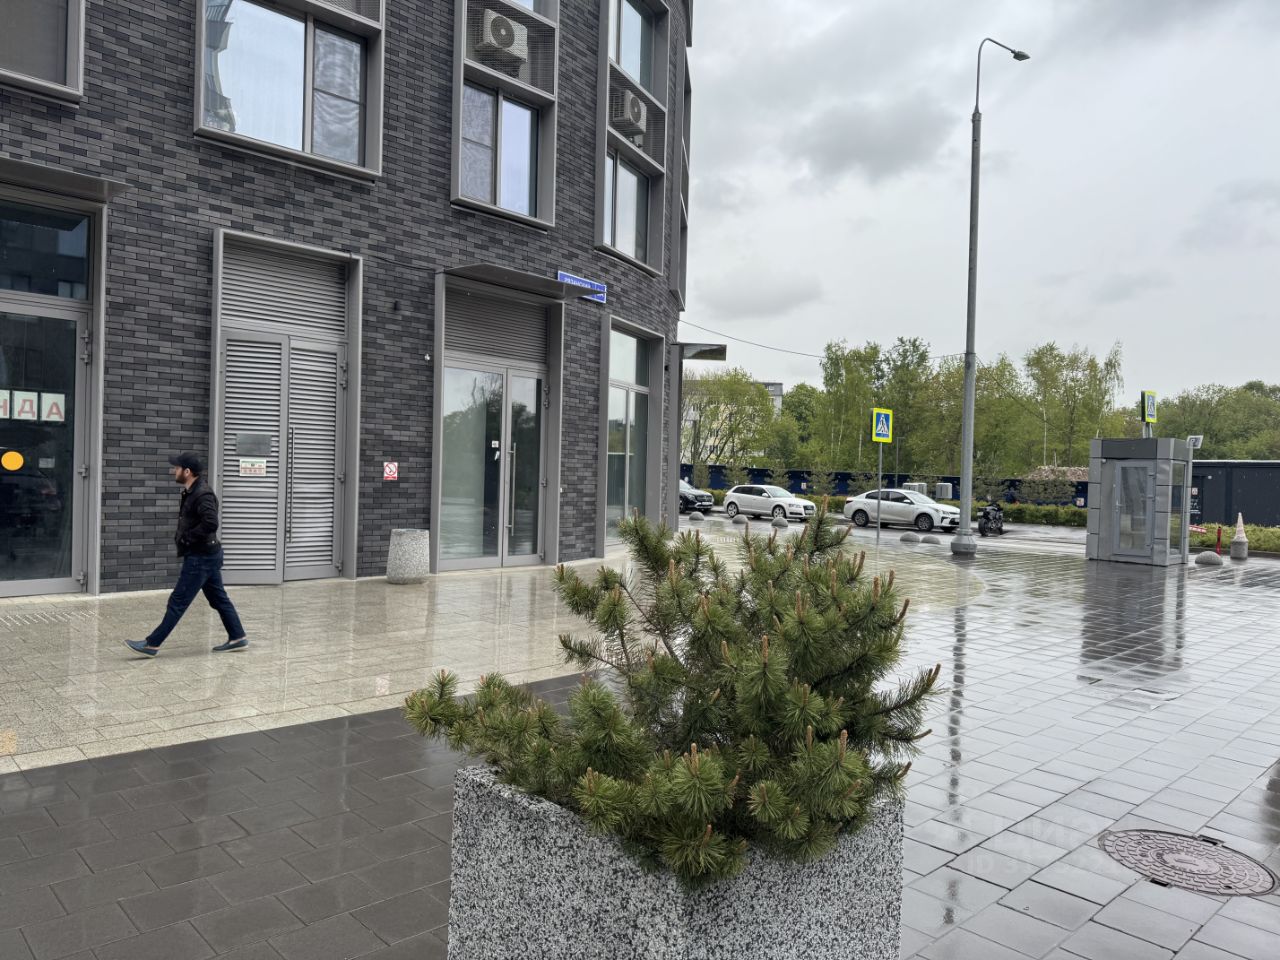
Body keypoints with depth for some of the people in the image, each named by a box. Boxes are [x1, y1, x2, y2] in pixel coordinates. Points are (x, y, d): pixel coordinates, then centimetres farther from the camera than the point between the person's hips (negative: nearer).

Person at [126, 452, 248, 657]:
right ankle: (237, 638, 19)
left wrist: (186, 538, -20)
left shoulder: (202, 495, -20)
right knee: (218, 598, 13)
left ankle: (152, 645, 3)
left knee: (178, 602, -3)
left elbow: (211, 524, -32)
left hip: (200, 557, -10)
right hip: (207, 555, 10)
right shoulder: (191, 492, 12)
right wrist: (181, 536, 7)